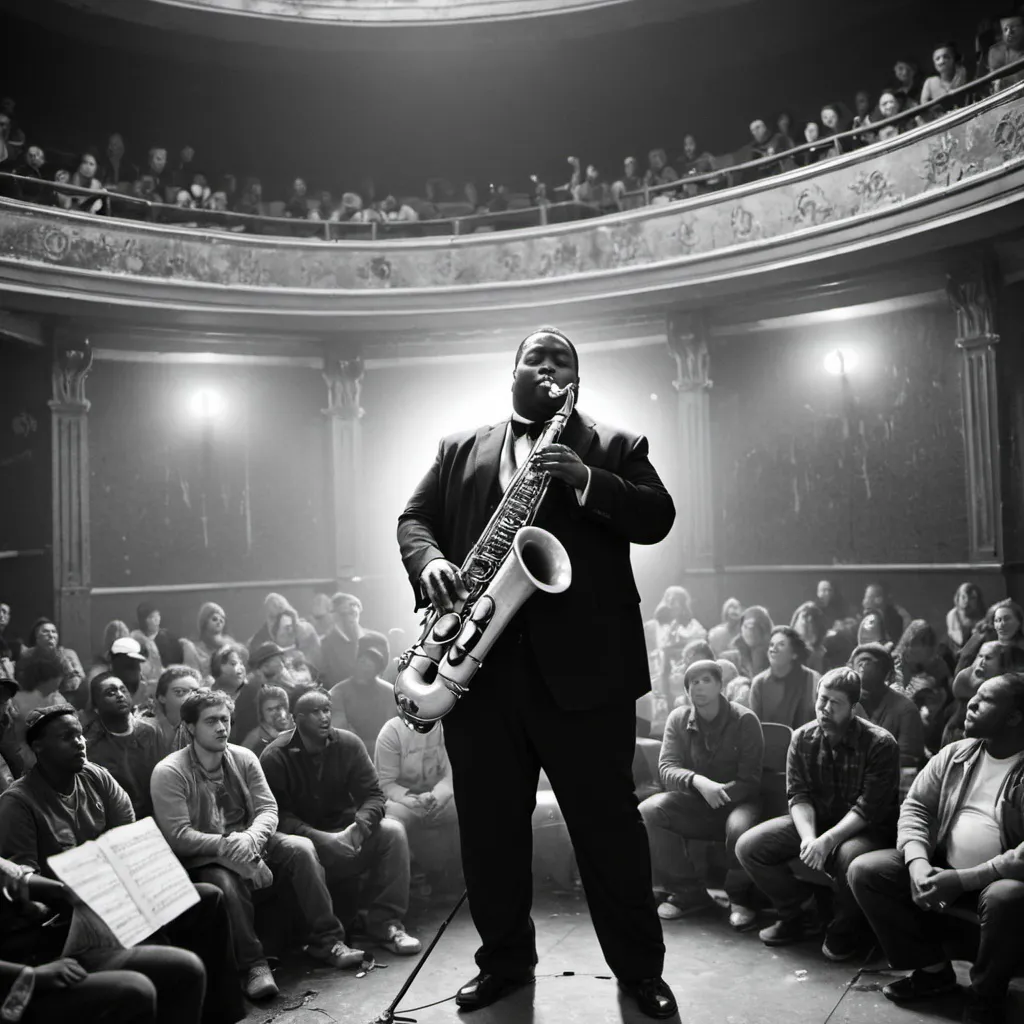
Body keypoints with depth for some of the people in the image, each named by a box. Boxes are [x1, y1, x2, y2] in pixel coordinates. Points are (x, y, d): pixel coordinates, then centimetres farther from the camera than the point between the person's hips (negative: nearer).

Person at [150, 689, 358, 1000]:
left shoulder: (244, 758, 2)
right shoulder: (168, 773, -13)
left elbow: (268, 809, -4)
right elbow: (177, 836, -19)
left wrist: (250, 838, -27)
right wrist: (226, 846, -29)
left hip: (250, 845, 4)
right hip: (201, 859, -4)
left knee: (301, 848, -19)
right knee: (226, 881, -36)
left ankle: (325, 940, -12)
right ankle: (253, 963, -20)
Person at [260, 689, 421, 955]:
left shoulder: (348, 744, -2)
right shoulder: (275, 757, -11)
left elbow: (372, 794, -5)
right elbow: (279, 815, -16)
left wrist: (359, 826, -27)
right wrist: (323, 839, -30)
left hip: (345, 832, 3)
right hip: (305, 836, -3)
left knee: (392, 831, -21)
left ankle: (385, 922, -14)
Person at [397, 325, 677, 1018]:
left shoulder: (616, 447, 11)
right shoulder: (459, 450, 17)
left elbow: (658, 518, -2)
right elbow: (414, 518, 11)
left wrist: (585, 480, -17)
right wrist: (430, 562, -11)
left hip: (584, 663, -2)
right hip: (478, 663, 3)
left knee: (609, 820, 5)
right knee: (488, 824, 11)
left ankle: (640, 966, 21)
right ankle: (505, 960, 28)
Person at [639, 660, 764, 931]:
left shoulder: (745, 720, -8)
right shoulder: (678, 719, 0)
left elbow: (750, 779, -10)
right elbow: (666, 767, -10)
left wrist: (718, 792, -27)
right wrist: (699, 781, -31)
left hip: (736, 799, -3)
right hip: (693, 801, 3)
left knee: (740, 827, -38)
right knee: (646, 813, -24)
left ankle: (739, 898, -8)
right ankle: (688, 890, -8)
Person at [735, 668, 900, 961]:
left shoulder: (879, 744, -17)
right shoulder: (802, 738, -2)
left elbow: (869, 808, -21)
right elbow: (798, 796, -5)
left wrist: (827, 840, -32)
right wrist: (808, 837, -25)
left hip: (864, 828, -5)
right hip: (813, 820, 5)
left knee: (849, 857, -39)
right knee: (748, 846, -12)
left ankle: (846, 929, -6)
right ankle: (797, 915, 9)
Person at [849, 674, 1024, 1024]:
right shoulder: (954, 754, 4)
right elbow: (915, 807, 3)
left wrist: (962, 880, -27)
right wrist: (918, 863, -16)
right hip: (941, 866, 6)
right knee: (864, 871, -9)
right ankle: (933, 969, 6)